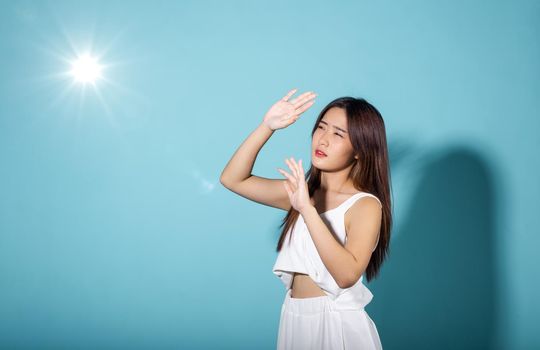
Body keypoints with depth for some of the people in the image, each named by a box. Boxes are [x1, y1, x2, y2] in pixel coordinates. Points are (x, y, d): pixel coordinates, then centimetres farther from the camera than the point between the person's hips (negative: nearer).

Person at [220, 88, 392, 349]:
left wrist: (307, 210, -31)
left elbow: (347, 274, -27)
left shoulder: (366, 205, -13)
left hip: (338, 324, -5)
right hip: (293, 319, 6)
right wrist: (267, 127, -5)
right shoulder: (302, 190, 5)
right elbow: (233, 180, 4)